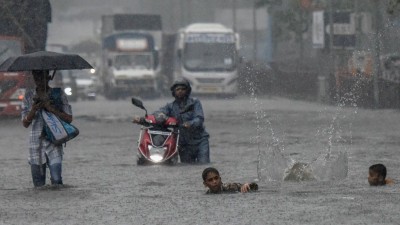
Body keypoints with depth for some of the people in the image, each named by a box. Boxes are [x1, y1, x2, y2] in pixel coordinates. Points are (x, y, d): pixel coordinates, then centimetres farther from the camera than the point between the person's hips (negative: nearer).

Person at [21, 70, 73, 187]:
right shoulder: (29, 96, 7)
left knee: (56, 179, -14)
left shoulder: (58, 94, 2)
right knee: (38, 183, 2)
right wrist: (33, 110, -15)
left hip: (54, 143, -2)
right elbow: (25, 123, 4)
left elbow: (69, 119, -2)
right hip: (36, 142, 2)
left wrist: (51, 109, -14)